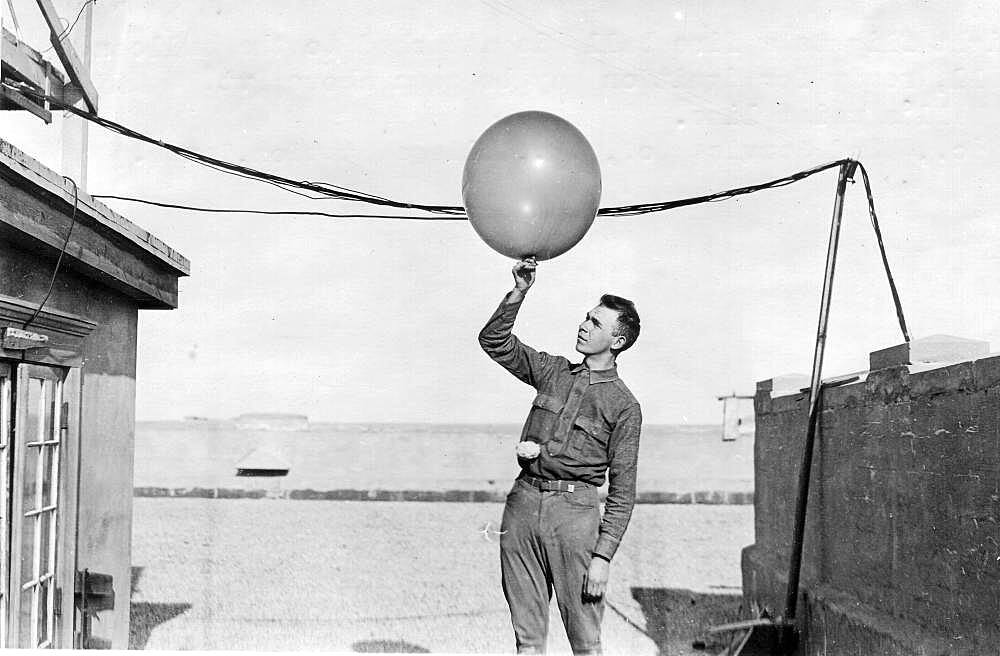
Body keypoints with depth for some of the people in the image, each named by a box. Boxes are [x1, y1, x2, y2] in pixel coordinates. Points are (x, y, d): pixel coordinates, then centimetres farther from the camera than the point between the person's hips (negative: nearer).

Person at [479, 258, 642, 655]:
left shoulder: (624, 406, 1)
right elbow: (494, 341, 14)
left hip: (574, 509, -4)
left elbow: (622, 491, -2)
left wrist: (603, 556, -10)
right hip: (523, 502, 4)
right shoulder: (554, 372, 15)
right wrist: (519, 293, 0)